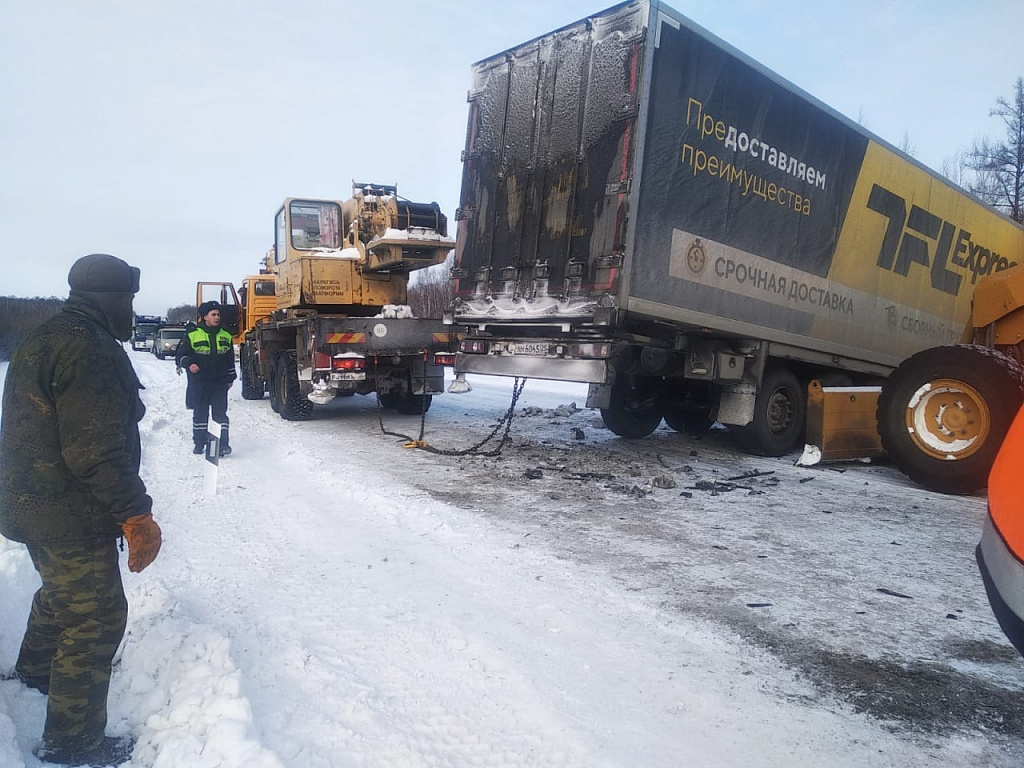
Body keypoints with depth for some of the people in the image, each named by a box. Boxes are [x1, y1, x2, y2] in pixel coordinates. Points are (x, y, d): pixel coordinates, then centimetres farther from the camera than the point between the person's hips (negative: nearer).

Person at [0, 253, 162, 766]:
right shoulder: (91, 349, -23)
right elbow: (96, 449, -29)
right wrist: (135, 513, -24)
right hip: (70, 516, -10)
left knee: (62, 591, 30)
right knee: (97, 616, 1)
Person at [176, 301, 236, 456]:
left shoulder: (225, 336, 7)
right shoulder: (193, 335, -4)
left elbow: (230, 359, 15)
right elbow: (181, 355, 1)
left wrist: (230, 379, 14)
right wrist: (189, 364, -19)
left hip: (220, 382, 2)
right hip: (199, 383, -1)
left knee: (220, 412, -1)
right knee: (200, 413, 9)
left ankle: (223, 444, 0)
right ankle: (199, 442, 20)